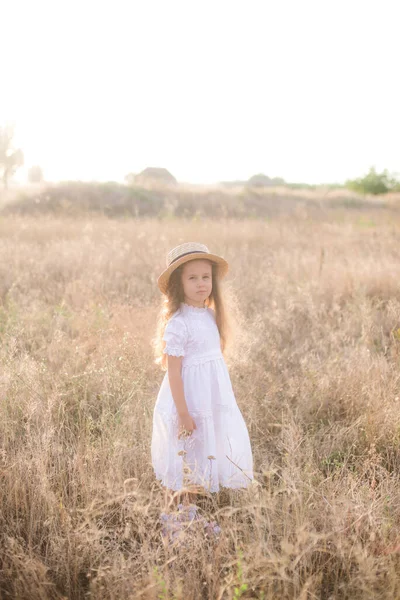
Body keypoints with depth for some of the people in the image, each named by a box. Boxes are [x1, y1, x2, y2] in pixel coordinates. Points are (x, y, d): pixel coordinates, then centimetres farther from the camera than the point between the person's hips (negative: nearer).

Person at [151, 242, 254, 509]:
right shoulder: (177, 323, -20)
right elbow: (173, 372, -19)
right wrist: (183, 414, -19)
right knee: (184, 466, 5)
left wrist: (229, 396, 16)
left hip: (214, 399, 8)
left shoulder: (210, 315, 4)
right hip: (190, 402, -8)